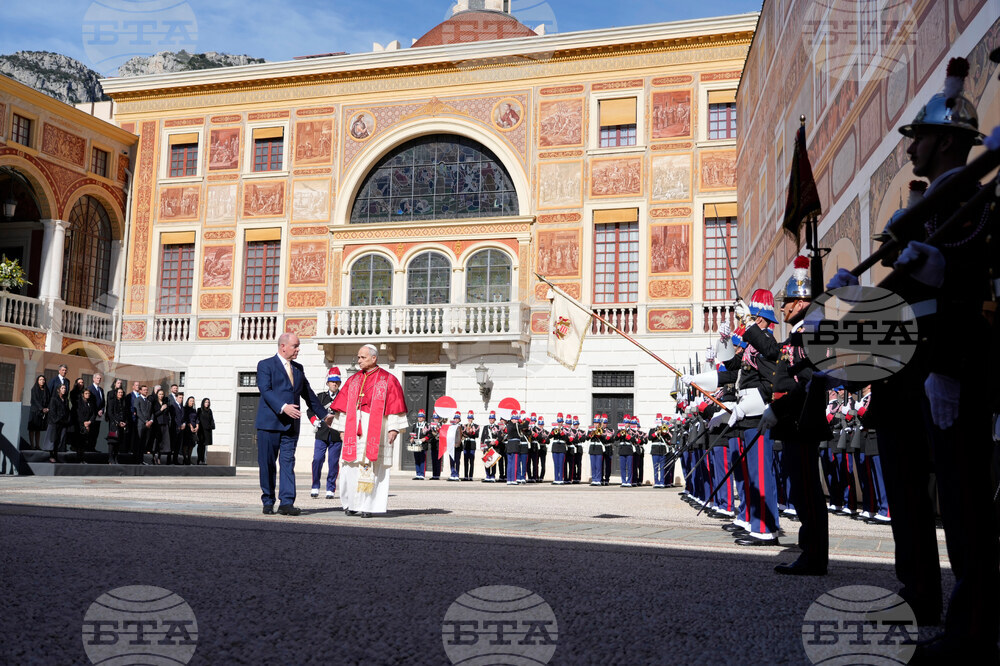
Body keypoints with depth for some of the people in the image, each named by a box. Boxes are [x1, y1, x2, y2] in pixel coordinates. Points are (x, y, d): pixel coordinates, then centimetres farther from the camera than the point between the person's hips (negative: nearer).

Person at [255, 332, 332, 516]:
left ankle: (286, 502, -7)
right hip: (269, 424, -4)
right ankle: (268, 502, 13)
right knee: (267, 464, 2)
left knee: (288, 462, -3)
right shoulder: (265, 365, -1)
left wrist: (324, 414, 30)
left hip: (291, 425, 4)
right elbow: (265, 390, -14)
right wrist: (283, 407, -27)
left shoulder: (298, 368, 17)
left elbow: (308, 393, 26)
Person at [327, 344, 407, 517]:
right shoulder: (353, 380, 14)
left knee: (372, 468, -5)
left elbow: (396, 406, -2)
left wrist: (393, 429, -9)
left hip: (376, 430, -4)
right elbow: (343, 405, 13)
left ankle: (368, 506, 1)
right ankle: (352, 504, 10)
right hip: (354, 430, 4)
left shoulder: (388, 380, 2)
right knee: (351, 468, -1)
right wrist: (342, 429, 6)